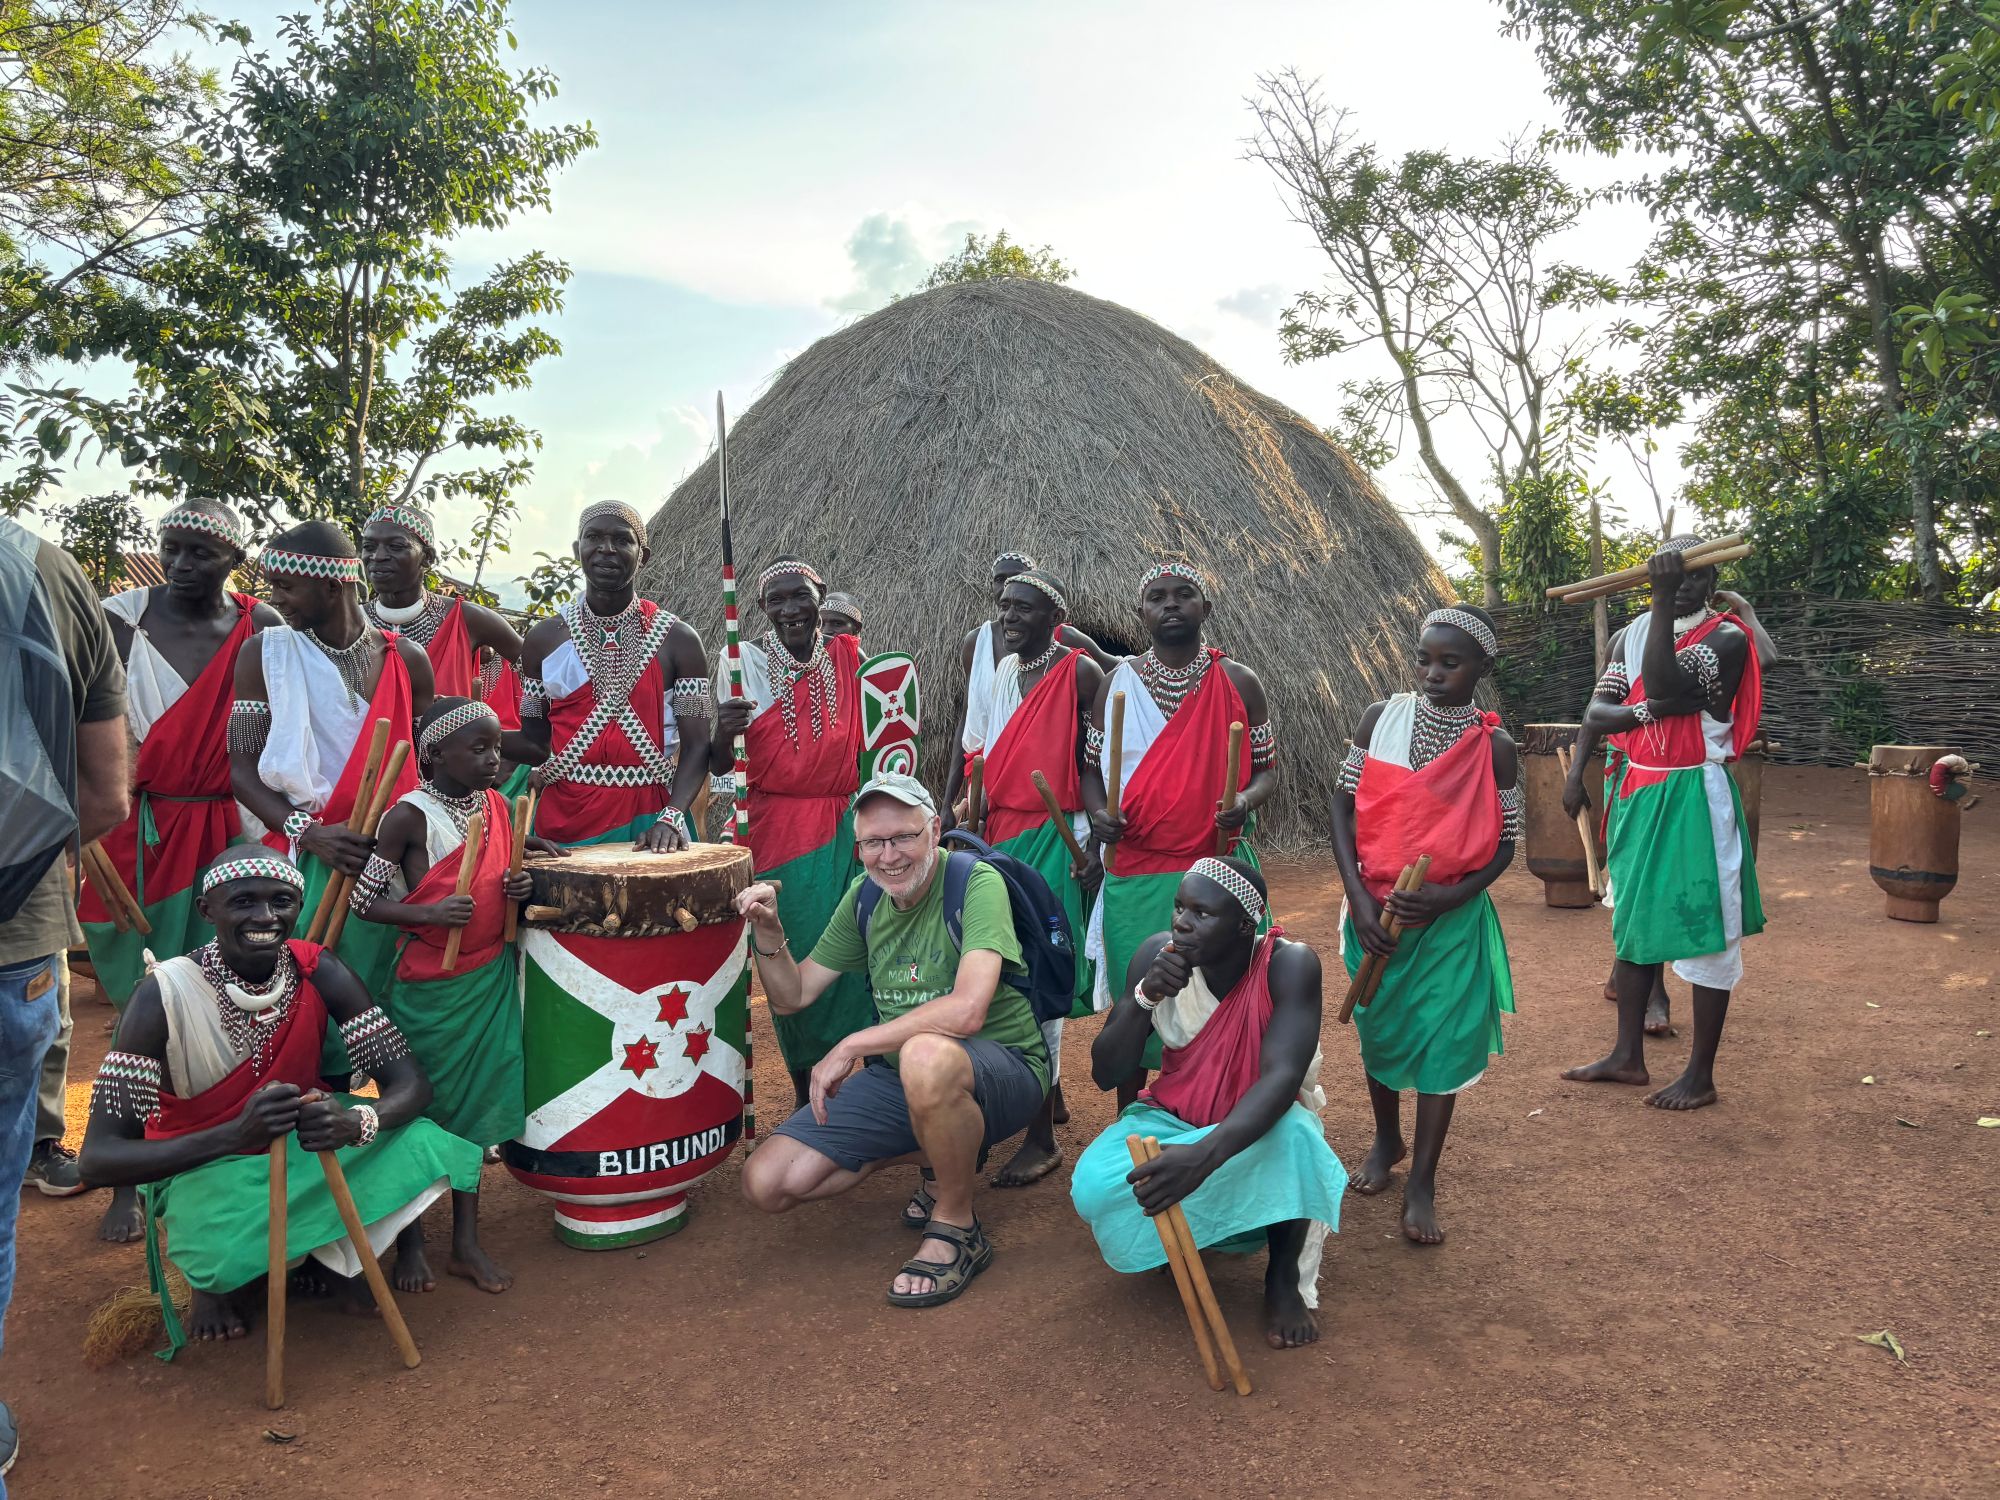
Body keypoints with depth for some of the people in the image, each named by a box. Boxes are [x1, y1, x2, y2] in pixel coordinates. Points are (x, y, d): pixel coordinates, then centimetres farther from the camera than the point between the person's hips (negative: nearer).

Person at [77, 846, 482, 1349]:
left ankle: (331, 1253, 4)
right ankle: (223, 1276, 2)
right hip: (202, 1165, -3)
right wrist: (235, 1135, -44)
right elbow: (99, 1158, -26)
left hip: (304, 1146, 3)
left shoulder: (318, 971, -16)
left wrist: (356, 1122, -41)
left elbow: (411, 1083, -16)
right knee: (231, 1247, -36)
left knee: (422, 1145, -24)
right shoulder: (164, 996, -23)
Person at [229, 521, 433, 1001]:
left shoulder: (406, 660, 4)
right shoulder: (263, 653, 2)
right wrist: (308, 833, -17)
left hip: (387, 863, 1)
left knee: (376, 995, 3)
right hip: (297, 859, -1)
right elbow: (243, 768, -2)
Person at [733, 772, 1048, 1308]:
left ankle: (957, 1228, -15)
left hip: (1003, 1068, -7)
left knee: (927, 1056, -42)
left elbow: (966, 1010, -32)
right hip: (900, 1077, 7)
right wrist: (769, 935, -10)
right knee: (767, 1183, -5)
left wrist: (851, 1046, -25)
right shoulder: (864, 897, 4)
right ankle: (943, 1154, 12)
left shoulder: (976, 883, -17)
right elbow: (792, 997, 10)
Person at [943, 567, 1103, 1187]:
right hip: (1003, 836, 8)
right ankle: (1051, 1099, 32)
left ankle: (1042, 1138, 1)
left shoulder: (1079, 672, -7)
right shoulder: (1003, 672, 14)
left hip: (1054, 840, -8)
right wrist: (961, 815, 11)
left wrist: (1095, 840, -17)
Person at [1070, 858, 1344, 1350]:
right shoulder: (1158, 954, -16)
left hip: (1260, 1125, -2)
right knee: (1094, 1188, -26)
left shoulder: (1290, 965, -25)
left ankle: (1283, 1279, -9)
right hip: (1177, 1115, 3)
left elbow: (1282, 1076, -36)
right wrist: (1144, 996, -31)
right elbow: (1105, 1075, -13)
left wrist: (1205, 1155, -53)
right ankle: (1189, 1233, 9)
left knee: (1294, 1136, -38)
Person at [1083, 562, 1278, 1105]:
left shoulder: (1238, 683, 2)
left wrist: (1245, 801, -15)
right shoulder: (1118, 683, 5)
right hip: (1134, 875, 1)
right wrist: (1097, 812, -9)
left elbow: (1267, 768, 7)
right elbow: (1092, 768, 12)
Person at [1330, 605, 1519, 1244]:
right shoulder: (1380, 718, -6)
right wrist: (1358, 897, -11)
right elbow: (1343, 804, -2)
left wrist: (1448, 895, -18)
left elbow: (1505, 840, -2)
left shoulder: (1493, 744, -8)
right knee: (1378, 1028, 15)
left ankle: (1422, 1183, 14)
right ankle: (1386, 1138, 40)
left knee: (1442, 1039, 1)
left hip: (1451, 918, -2)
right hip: (1375, 910, 2)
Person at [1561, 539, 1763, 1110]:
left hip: (1692, 796, -6)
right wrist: (1647, 709, -16)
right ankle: (1628, 1056, 26)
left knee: (1702, 931, -1)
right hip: (1634, 790, 7)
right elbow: (1598, 710, 4)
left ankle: (1700, 1076, 10)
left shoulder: (1726, 636, -10)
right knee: (1633, 922, 13)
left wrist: (1663, 602, -29)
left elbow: (1664, 687, -26)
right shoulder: (1631, 634, 8)